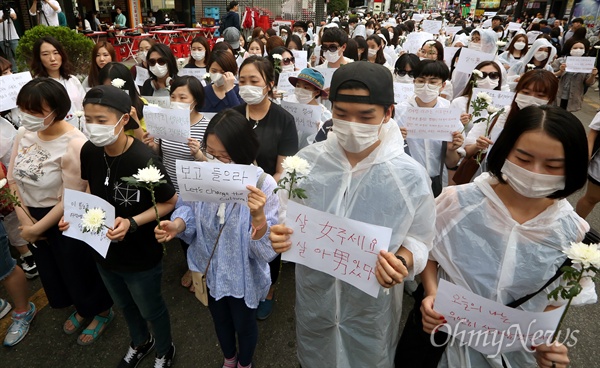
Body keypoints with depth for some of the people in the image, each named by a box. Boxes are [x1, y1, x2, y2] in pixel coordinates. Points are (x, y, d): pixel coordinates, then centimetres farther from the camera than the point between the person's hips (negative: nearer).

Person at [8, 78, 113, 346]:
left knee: (80, 271, 12)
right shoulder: (25, 133, -5)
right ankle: (81, 308, 52)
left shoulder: (74, 144, -26)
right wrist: (24, 219, -6)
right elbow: (12, 180, 3)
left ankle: (102, 312, 41)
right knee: (52, 271, 25)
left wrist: (36, 229, -13)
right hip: (34, 217, 8)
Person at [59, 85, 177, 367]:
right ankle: (140, 343, 59)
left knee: (150, 309, 19)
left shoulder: (144, 161, -29)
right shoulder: (89, 151, -11)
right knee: (124, 305, 29)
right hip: (103, 249, 6)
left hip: (140, 256, -6)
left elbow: (170, 202, -17)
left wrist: (132, 223, -28)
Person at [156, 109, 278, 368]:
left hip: (243, 275, -3)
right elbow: (189, 210, -3)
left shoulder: (264, 186, -27)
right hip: (209, 269, 4)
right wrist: (177, 224, -26)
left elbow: (267, 249, -29)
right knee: (220, 320, 30)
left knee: (244, 324, 24)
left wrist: (258, 216, -48)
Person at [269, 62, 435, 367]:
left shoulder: (410, 175, -18)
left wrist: (403, 262, -26)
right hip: (313, 297, 2)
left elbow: (419, 238, -6)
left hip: (372, 305, -1)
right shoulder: (306, 161, -13)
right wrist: (280, 235, -22)